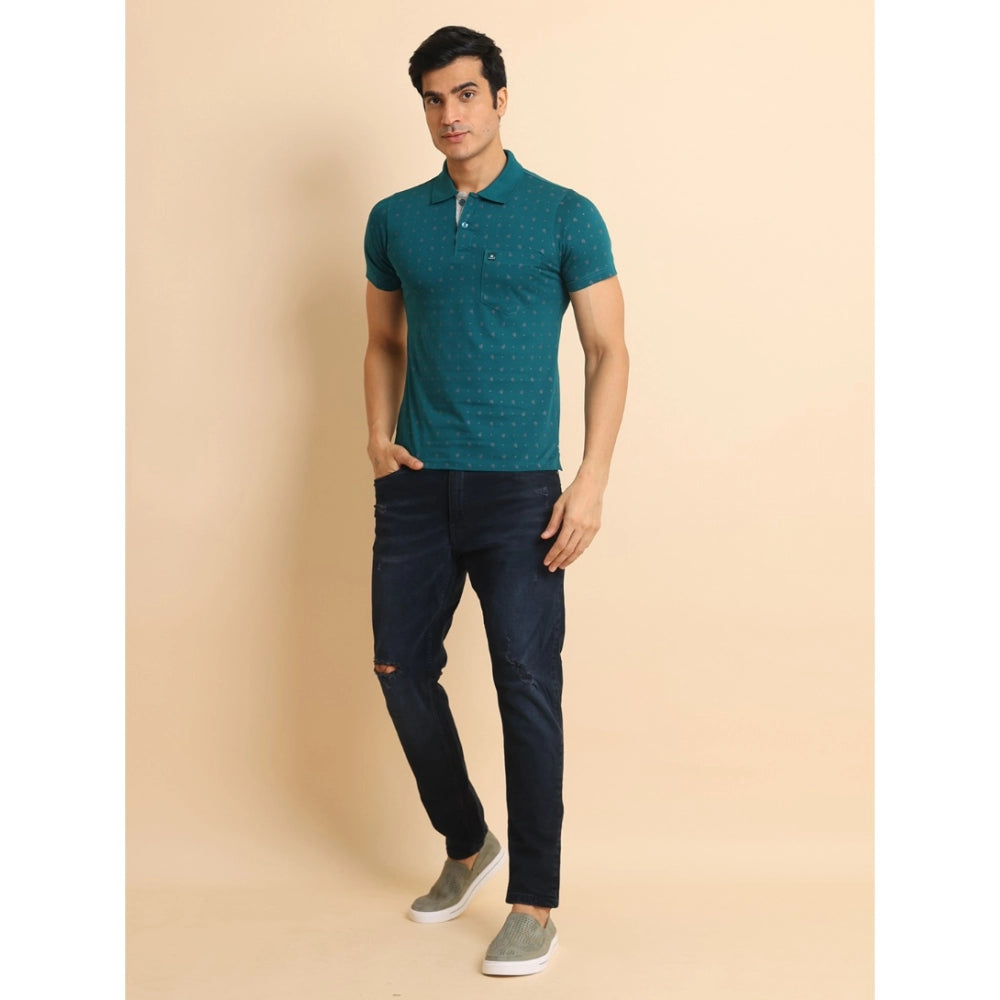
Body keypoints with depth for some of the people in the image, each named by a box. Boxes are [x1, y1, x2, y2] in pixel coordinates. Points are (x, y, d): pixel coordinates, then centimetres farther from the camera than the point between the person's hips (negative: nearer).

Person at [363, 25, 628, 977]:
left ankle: (534, 905, 6)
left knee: (527, 683, -6)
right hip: (416, 487, 4)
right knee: (401, 666, 7)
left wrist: (593, 480, -11)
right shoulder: (394, 220, 10)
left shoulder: (564, 217, -1)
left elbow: (608, 352, -2)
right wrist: (378, 435, 2)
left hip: (517, 488, -4)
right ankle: (466, 845, 30)